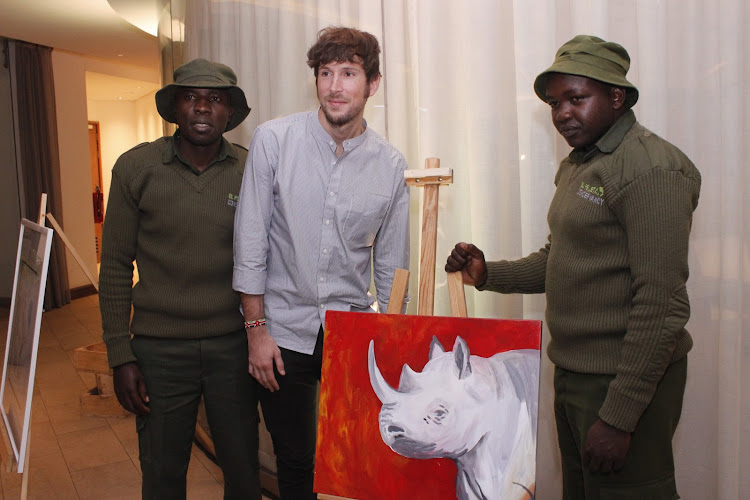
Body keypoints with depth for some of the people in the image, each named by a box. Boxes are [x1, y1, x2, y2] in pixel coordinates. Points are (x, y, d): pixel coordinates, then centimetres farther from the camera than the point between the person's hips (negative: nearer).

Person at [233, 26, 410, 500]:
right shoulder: (273, 140, -7)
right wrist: (256, 330, -6)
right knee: (295, 462, 10)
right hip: (284, 331, -1)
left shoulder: (391, 164, -2)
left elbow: (391, 266, 6)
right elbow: (250, 240, -5)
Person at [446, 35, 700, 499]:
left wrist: (618, 417, -22)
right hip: (573, 373, 9)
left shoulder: (652, 169, -17)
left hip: (626, 383, -9)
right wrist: (487, 274, 2)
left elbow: (661, 304, -22)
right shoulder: (577, 165, 13)